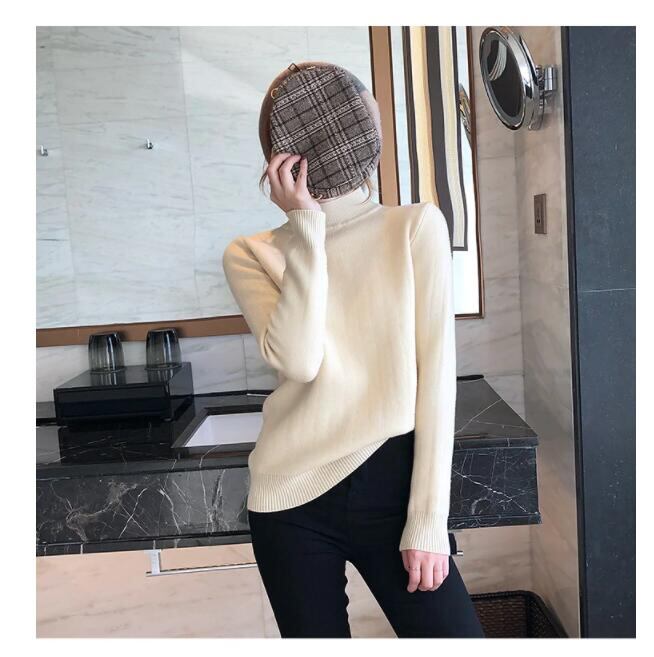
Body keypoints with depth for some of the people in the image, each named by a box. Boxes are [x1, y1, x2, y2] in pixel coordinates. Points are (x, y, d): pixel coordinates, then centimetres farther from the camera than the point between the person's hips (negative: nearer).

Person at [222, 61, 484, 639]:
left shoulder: (417, 227, -1)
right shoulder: (250, 254, 1)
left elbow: (437, 373, -5)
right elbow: (298, 360, -17)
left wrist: (429, 517, -9)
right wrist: (305, 225, -13)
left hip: (392, 483, 0)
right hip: (293, 500, 1)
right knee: (316, 633, 14)